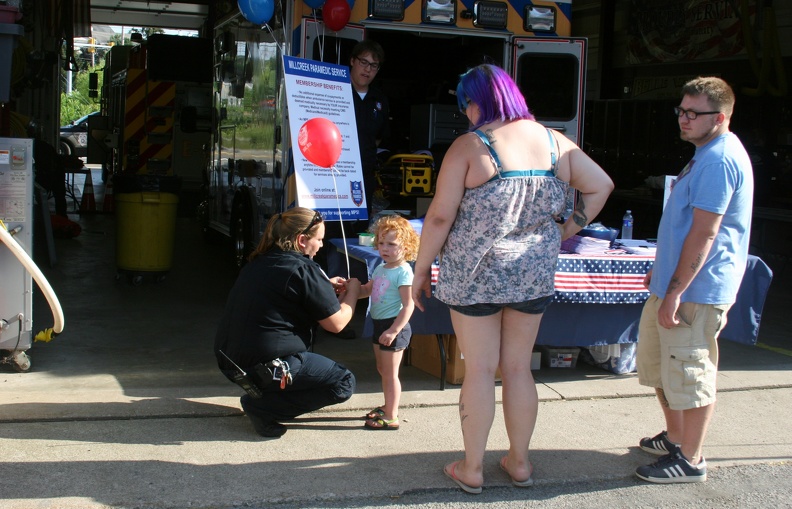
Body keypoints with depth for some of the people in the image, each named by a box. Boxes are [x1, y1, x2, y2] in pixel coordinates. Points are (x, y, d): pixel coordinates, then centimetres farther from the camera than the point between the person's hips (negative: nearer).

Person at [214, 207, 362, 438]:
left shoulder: (261, 262, 9)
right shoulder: (302, 269, -14)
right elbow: (336, 323, -8)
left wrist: (327, 288, 23)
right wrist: (352, 292, 11)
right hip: (265, 367, -9)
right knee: (344, 383, 3)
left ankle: (262, 393, 14)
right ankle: (263, 407, -3)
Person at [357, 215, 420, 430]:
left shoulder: (404, 272, -18)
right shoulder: (380, 269, 9)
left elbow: (408, 305, -22)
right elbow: (366, 290, 21)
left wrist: (394, 331, -26)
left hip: (394, 326, -9)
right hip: (380, 324, 9)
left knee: (390, 373, -2)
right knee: (382, 370, 21)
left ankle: (391, 417, 6)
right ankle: (388, 406, 36)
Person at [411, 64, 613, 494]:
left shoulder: (469, 147, -12)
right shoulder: (555, 142, 2)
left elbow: (440, 217, -12)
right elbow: (600, 186, 6)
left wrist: (421, 269, -3)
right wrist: (570, 228, 14)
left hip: (475, 275, -4)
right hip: (534, 275, 4)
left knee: (479, 370, 5)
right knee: (518, 369, 15)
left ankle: (472, 469, 16)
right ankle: (519, 462, 26)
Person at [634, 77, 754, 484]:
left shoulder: (719, 160, -19)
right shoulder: (708, 153, 15)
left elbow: (704, 233, -24)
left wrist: (676, 290, -24)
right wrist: (662, 269, 27)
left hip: (696, 290, -11)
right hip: (673, 283, 11)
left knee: (690, 373, -1)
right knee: (655, 362, 19)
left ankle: (690, 460, 11)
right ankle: (674, 438, 34)